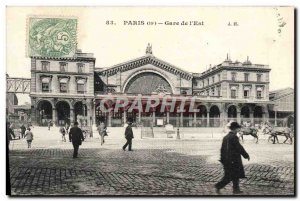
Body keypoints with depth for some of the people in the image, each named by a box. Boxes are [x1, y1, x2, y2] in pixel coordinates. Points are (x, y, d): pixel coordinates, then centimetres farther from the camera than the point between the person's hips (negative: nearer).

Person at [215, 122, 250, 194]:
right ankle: (218, 186, -4)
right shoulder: (234, 137, -16)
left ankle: (236, 189, 22)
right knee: (229, 176, -2)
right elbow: (239, 148, -15)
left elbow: (222, 149, 13)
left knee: (236, 175, 17)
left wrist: (222, 159, 19)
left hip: (226, 160, 9)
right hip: (233, 160, -9)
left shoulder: (225, 137, 10)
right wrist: (246, 155, -2)